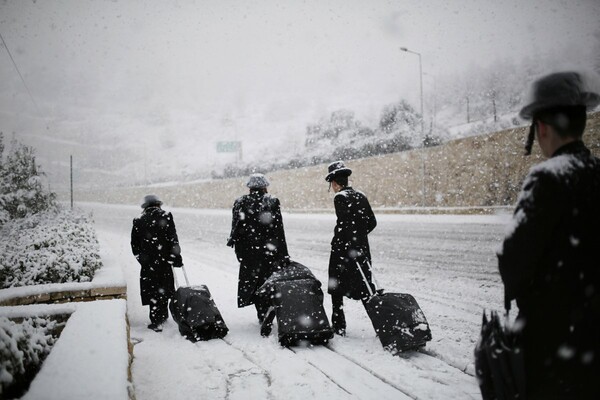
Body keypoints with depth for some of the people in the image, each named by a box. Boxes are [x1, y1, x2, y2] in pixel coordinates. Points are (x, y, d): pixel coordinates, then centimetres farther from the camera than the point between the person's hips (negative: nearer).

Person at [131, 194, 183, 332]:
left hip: (148, 263, -1)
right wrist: (176, 257, -4)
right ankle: (163, 315, 31)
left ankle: (156, 322, 4)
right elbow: (173, 239, -9)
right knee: (164, 288, 18)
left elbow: (135, 244, 3)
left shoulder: (138, 221, -1)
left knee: (152, 291, 5)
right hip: (164, 260, 1)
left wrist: (141, 258, 15)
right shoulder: (166, 217, -5)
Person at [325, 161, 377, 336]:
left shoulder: (340, 197, -12)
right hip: (362, 250, 6)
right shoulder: (361, 196, 8)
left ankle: (339, 327, 11)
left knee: (336, 289, 8)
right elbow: (372, 223, 10)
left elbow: (344, 224, -20)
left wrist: (349, 244, -15)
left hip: (342, 250, -6)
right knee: (365, 289, 9)